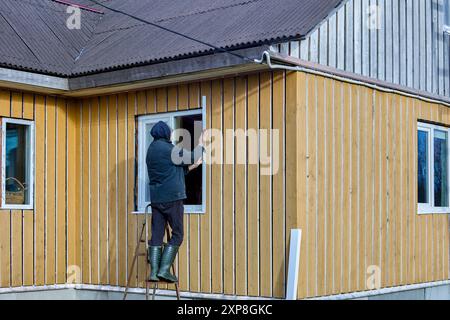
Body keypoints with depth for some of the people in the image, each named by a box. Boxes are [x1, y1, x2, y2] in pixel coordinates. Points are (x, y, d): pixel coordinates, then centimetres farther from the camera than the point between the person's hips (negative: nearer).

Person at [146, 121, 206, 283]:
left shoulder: (151, 150, 15)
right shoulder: (169, 149, -11)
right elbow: (193, 157, 0)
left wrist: (193, 166, 26)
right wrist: (201, 143, 14)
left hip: (156, 198, 7)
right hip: (172, 197, -7)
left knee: (156, 234, 5)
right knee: (177, 234, 1)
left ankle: (154, 272, 1)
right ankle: (164, 270, -5)